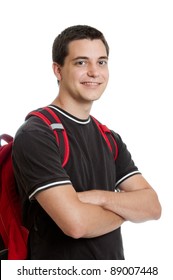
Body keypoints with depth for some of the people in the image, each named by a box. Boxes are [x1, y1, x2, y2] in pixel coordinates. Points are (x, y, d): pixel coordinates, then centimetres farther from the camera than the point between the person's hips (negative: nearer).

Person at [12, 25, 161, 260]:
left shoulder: (110, 139, 4)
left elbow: (152, 206, -4)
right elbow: (75, 222, -27)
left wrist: (100, 197, -20)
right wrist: (126, 208, -9)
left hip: (113, 262, 6)